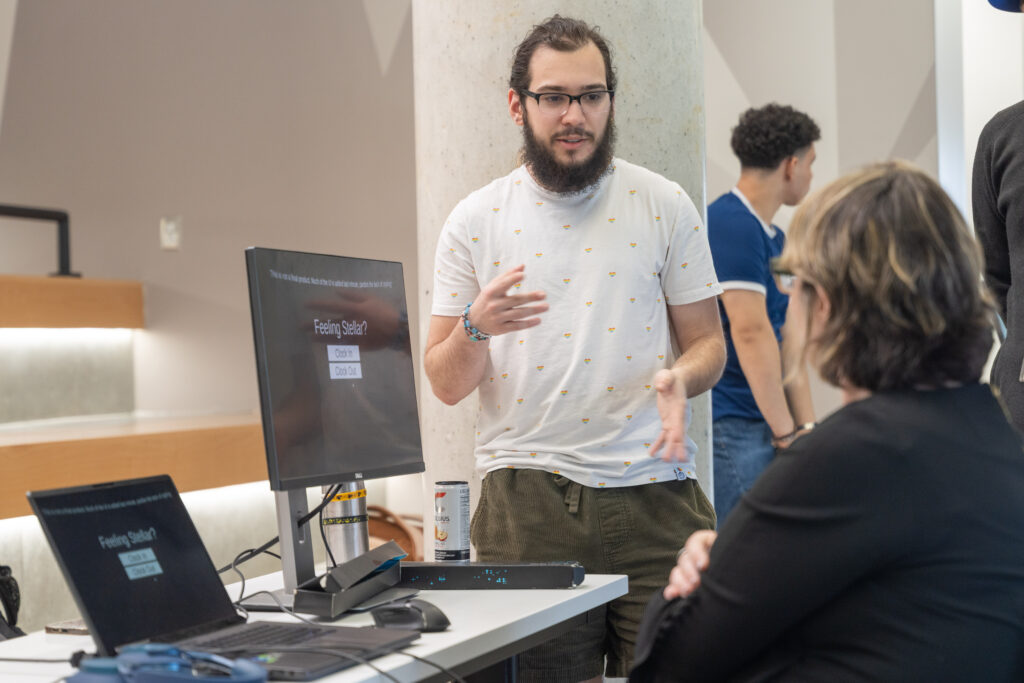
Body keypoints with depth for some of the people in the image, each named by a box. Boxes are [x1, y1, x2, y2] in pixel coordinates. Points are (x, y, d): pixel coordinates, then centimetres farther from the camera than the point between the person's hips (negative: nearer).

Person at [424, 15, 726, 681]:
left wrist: (679, 379, -14)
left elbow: (708, 343, 9)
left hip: (654, 494, 0)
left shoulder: (665, 206, 6)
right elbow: (445, 385, 6)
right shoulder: (475, 221, 6)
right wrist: (476, 328, -16)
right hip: (526, 502, 0)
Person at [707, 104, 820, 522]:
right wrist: (788, 432, -13)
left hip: (762, 426, 9)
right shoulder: (731, 225, -14)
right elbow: (750, 333, -18)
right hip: (730, 427, -9)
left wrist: (806, 427, 13)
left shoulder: (774, 237, 17)